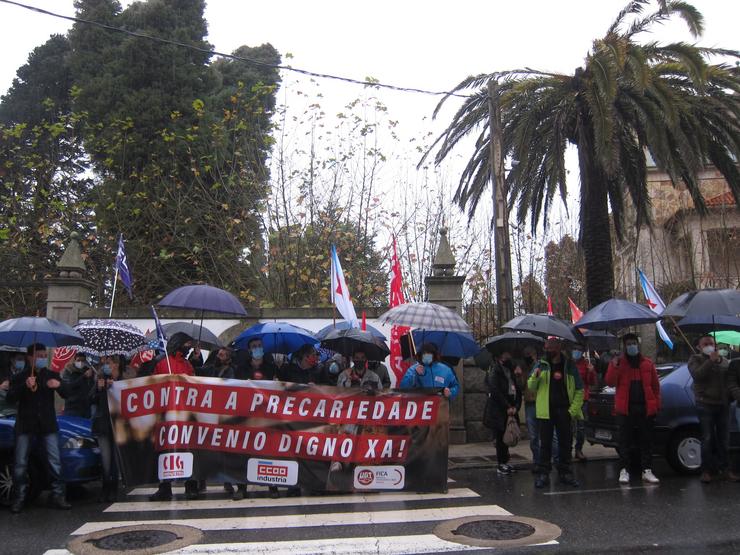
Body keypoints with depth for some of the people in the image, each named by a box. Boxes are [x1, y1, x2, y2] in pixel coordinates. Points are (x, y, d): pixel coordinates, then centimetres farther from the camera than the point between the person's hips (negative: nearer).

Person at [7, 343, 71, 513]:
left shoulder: (51, 375, 8)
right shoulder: (19, 377, 5)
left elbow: (66, 395, 2)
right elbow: (11, 397, -9)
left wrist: (59, 386, -20)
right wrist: (25, 386, -27)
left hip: (48, 424, 1)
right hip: (25, 424, -1)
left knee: (55, 462, -3)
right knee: (20, 464, 0)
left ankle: (58, 496, 2)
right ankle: (19, 499, 9)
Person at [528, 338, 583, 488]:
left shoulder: (569, 366, 2)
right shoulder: (541, 365, 2)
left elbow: (579, 390, 4)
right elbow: (531, 386, 3)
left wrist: (573, 410, -5)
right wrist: (535, 377, -20)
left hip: (564, 411, 1)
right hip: (545, 411, -1)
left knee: (565, 442, 9)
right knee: (545, 443, 3)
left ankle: (565, 473, 20)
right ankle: (543, 473, 9)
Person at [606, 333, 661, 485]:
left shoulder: (647, 363, 9)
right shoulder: (618, 362, 4)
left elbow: (655, 385, 10)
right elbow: (610, 382, -5)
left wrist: (657, 404, 2)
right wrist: (614, 366, -18)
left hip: (645, 408, 2)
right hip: (625, 408, -2)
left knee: (646, 440, 6)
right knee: (625, 440, 2)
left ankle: (647, 470, 14)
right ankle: (624, 470, 8)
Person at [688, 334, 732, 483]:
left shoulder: (724, 360, 14)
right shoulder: (695, 359, 3)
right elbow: (697, 375, -16)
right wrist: (711, 361, -17)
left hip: (722, 404, 4)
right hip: (705, 405, -4)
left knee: (723, 439, 7)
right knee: (708, 439, -6)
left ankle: (723, 468, 18)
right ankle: (707, 470, -2)